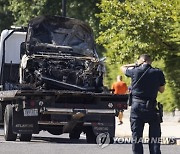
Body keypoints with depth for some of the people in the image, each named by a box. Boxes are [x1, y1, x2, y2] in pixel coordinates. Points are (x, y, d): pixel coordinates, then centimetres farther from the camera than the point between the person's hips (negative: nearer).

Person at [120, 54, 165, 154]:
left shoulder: (135, 71, -3)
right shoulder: (158, 73, -2)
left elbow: (122, 68, 17)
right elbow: (161, 90, 8)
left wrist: (135, 65, 15)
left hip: (137, 106, 0)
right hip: (151, 108, 0)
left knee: (136, 136, 6)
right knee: (155, 136, 6)